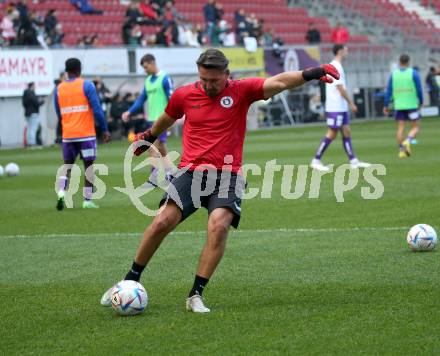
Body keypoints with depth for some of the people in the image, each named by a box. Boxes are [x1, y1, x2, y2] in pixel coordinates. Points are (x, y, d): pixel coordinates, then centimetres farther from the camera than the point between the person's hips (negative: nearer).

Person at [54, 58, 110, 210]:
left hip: (67, 135, 3)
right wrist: (105, 130, -2)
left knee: (67, 166, 12)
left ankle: (61, 192, -11)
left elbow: (58, 114, 14)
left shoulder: (58, 89, 7)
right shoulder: (86, 85, -5)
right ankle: (87, 200, 4)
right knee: (89, 165, 7)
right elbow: (97, 110, -9)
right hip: (86, 134, -3)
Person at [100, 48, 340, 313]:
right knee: (163, 222, -15)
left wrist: (310, 74, -32)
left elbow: (278, 82, -16)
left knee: (219, 226, -24)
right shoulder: (184, 95, 5)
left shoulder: (242, 91, -1)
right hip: (191, 172, 1)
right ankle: (131, 280, 5)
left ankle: (196, 295, -14)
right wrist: (149, 137, 44)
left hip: (227, 175, -1)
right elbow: (166, 119, 26)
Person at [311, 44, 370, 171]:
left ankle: (353, 161, 8)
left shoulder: (335, 66, 16)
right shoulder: (336, 67, -15)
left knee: (346, 132, 8)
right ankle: (316, 161, -4)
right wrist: (351, 103, -14)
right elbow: (340, 88, -19)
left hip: (341, 108, 10)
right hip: (335, 108, -10)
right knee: (332, 133, -7)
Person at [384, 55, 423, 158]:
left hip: (398, 106, 3)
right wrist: (421, 102, 12)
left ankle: (401, 150, 1)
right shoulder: (413, 73, -2)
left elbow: (389, 91, 5)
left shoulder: (393, 74, 5)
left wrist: (386, 106, 9)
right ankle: (407, 141, -21)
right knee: (416, 127, 5)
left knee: (400, 128, 7)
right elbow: (419, 89, -1)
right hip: (412, 105, -3)